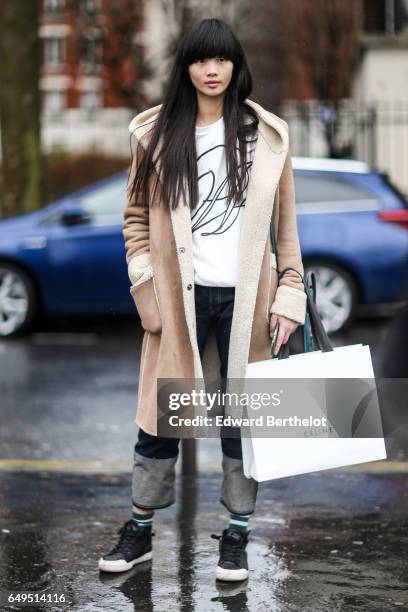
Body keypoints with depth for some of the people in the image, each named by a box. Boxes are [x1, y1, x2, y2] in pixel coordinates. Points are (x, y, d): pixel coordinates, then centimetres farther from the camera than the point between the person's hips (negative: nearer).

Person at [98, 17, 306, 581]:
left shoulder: (266, 134, 3)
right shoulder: (158, 133, 3)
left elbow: (286, 224, 4)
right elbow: (137, 217, 6)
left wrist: (290, 294, -3)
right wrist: (147, 286, -4)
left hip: (245, 297, 0)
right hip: (180, 297, 0)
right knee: (162, 413, 6)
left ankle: (237, 535, 19)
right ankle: (140, 530, 20)